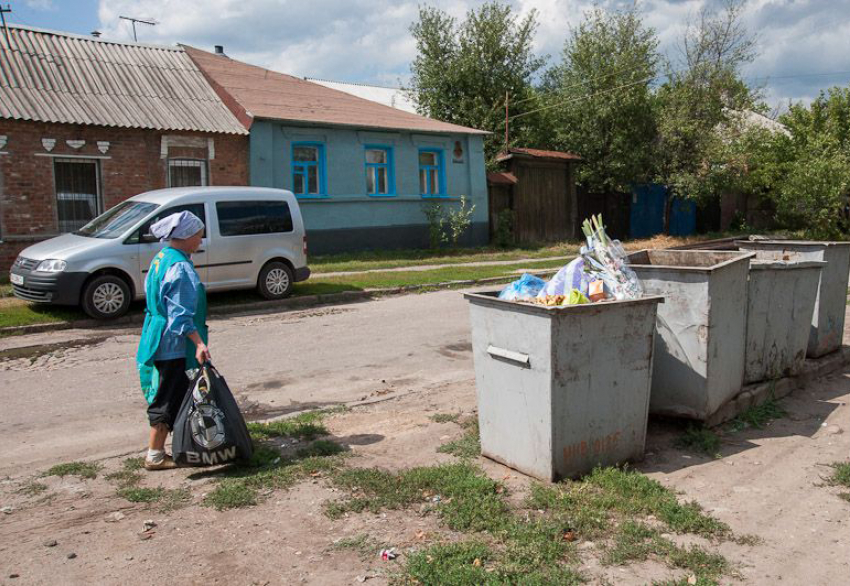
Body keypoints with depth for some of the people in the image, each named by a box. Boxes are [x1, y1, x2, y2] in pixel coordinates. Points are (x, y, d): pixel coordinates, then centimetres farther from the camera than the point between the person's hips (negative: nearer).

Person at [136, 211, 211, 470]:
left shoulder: (161, 258, 12)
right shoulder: (179, 267, -20)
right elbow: (180, 315, -25)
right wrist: (199, 343, -29)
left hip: (161, 340, 10)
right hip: (174, 343, -10)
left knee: (169, 396, 19)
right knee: (169, 398, -1)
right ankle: (155, 455, 8)